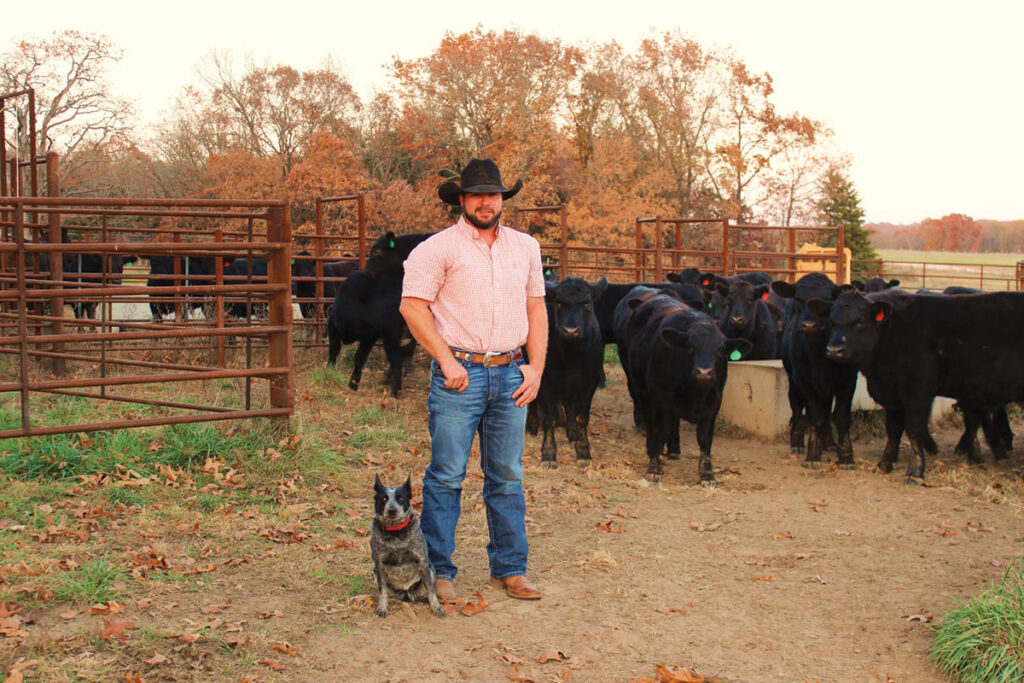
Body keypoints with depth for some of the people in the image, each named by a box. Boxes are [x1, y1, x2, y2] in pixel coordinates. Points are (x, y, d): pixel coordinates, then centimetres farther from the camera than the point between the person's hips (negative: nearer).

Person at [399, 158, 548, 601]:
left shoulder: (525, 247, 14)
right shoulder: (439, 247, -3)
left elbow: (536, 309, 16)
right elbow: (413, 306, -7)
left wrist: (536, 367, 6)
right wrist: (447, 361, -12)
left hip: (511, 375, 5)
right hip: (460, 375, -4)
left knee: (507, 477, 10)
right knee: (446, 476, -2)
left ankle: (510, 569, 19)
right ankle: (438, 571, 9)